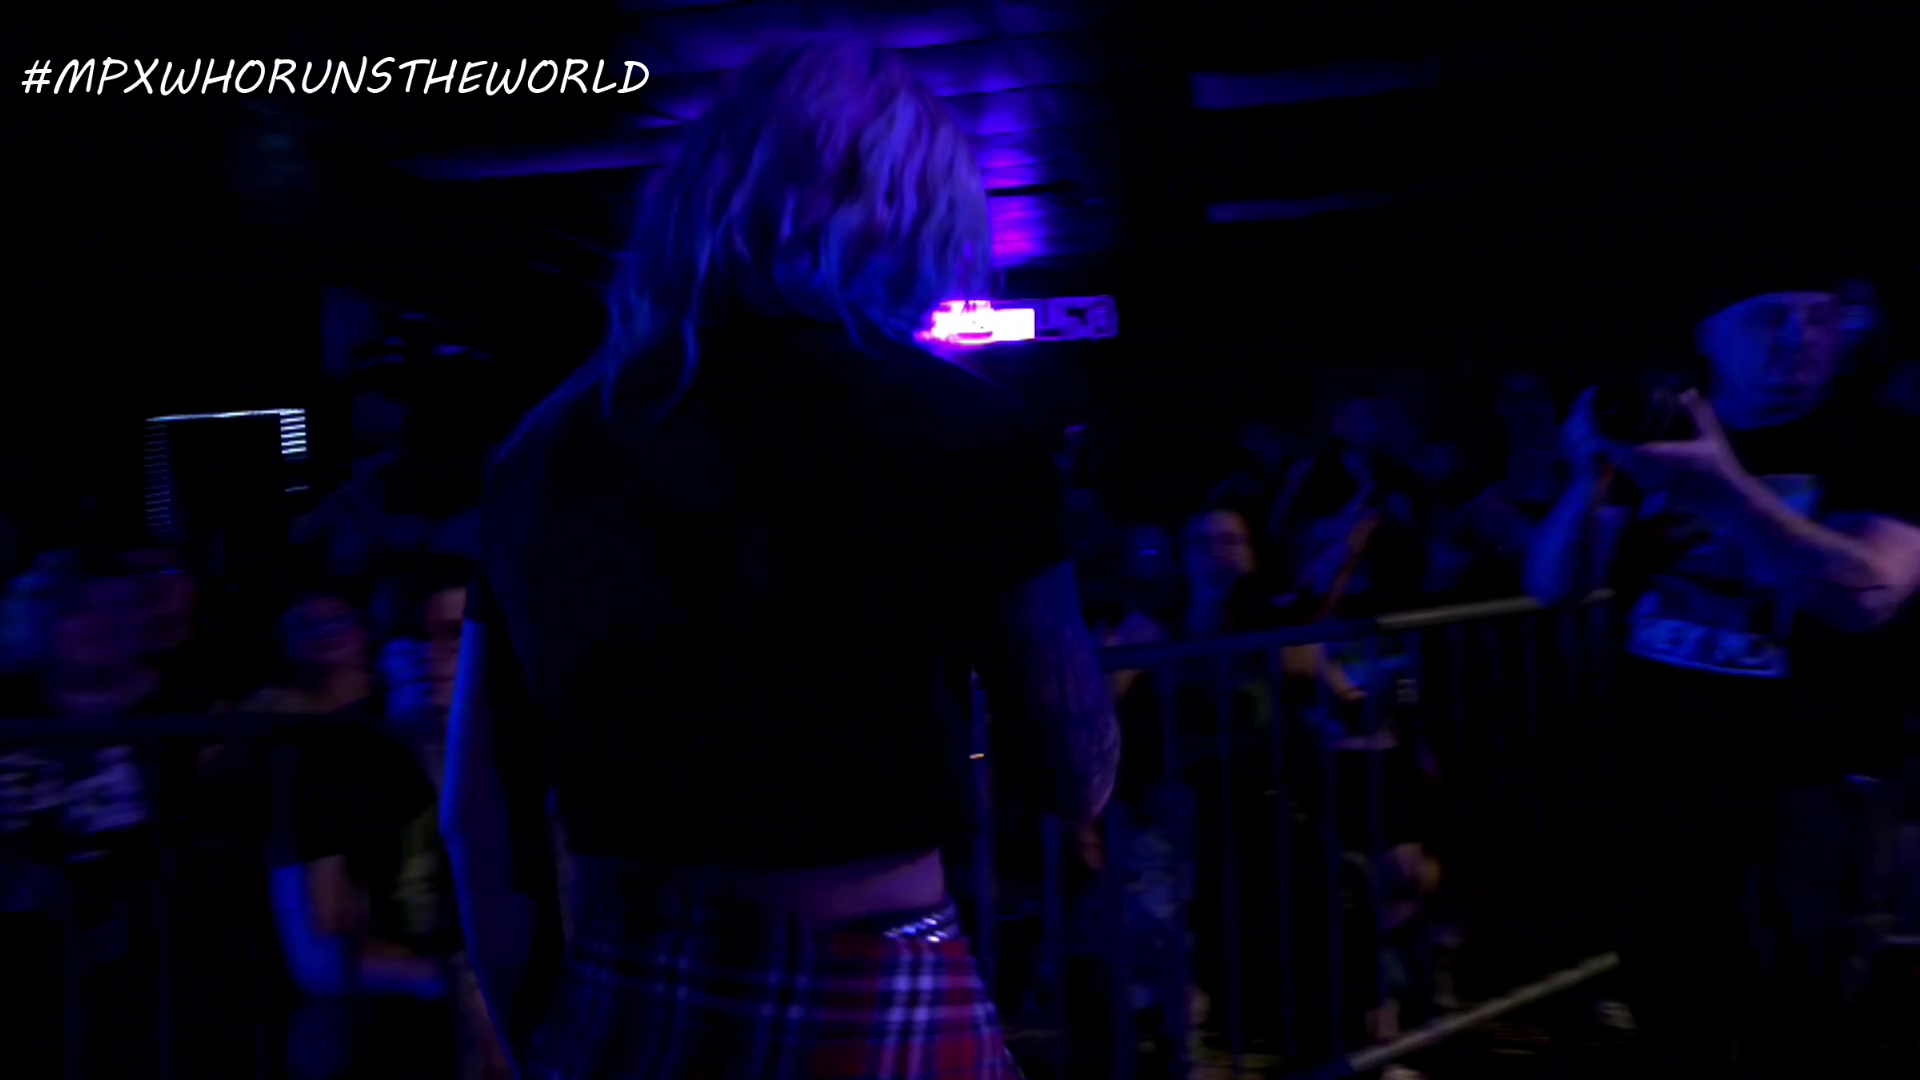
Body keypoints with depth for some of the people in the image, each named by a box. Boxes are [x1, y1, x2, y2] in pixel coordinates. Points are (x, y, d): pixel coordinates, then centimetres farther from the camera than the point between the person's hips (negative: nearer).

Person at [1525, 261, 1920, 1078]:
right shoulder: (1659, 439, 5)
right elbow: (1551, 586, 1)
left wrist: (1721, 488, -31)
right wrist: (1590, 481, -18)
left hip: (1802, 779, -3)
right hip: (1664, 773, 4)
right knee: (1667, 996, 14)